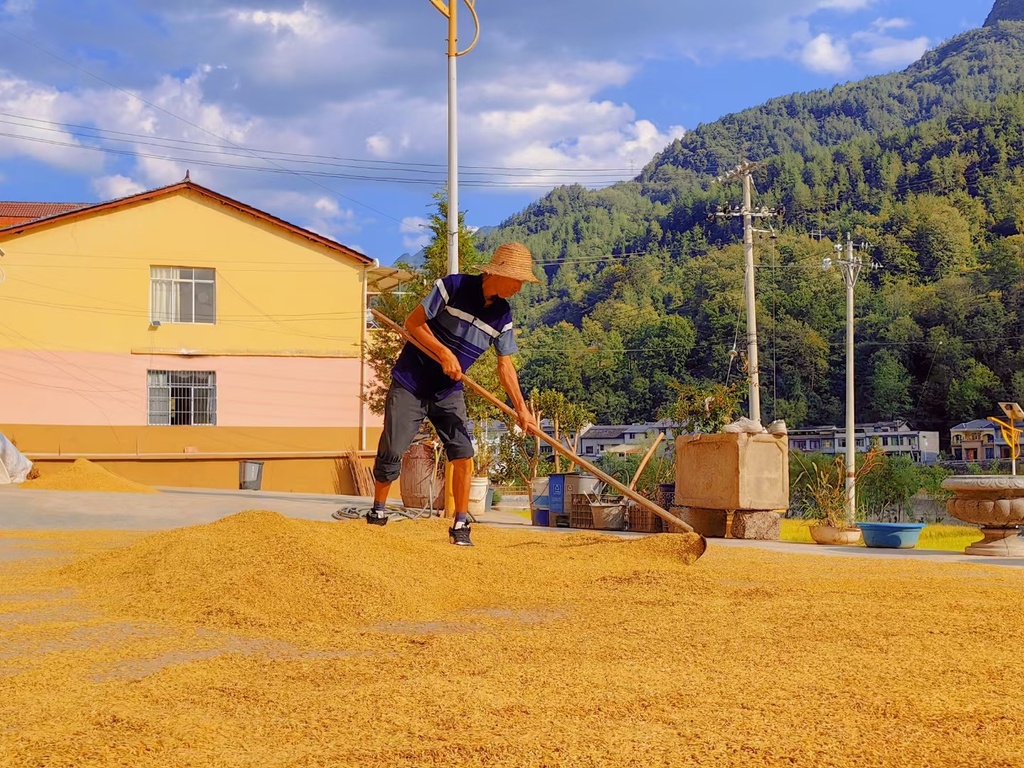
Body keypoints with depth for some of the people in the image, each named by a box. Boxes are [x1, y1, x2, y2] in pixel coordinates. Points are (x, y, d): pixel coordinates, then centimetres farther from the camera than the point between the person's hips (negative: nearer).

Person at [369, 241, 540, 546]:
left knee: (463, 455, -9)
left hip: (449, 394, 4)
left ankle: (460, 526, 1)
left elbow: (505, 365, 3)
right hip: (410, 385, -4)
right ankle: (377, 513, 19)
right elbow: (413, 322, -12)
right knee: (391, 454, -3)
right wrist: (444, 353, -20)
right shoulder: (453, 287, -17)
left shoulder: (502, 315, -2)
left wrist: (521, 408, -4)